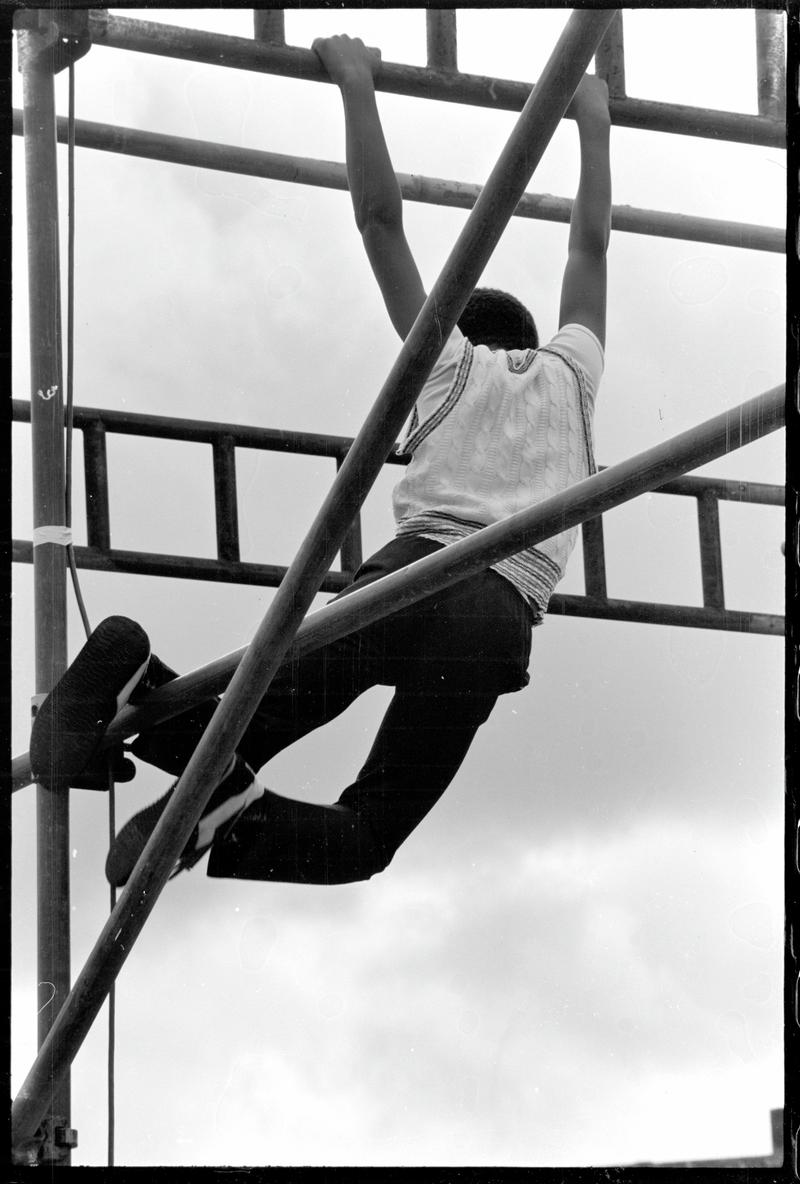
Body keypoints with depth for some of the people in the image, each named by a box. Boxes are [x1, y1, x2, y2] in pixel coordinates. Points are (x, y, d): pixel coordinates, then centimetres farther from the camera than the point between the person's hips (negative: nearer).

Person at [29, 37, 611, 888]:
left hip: (414, 568, 0)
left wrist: (357, 87, 28)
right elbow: (590, 245, 41)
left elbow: (380, 218, 20)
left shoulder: (449, 360, 23)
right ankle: (229, 819, -35)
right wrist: (593, 125, 50)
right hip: (500, 616, 0)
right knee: (366, 834, -3)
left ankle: (135, 687, -33)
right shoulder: (570, 370, 26)